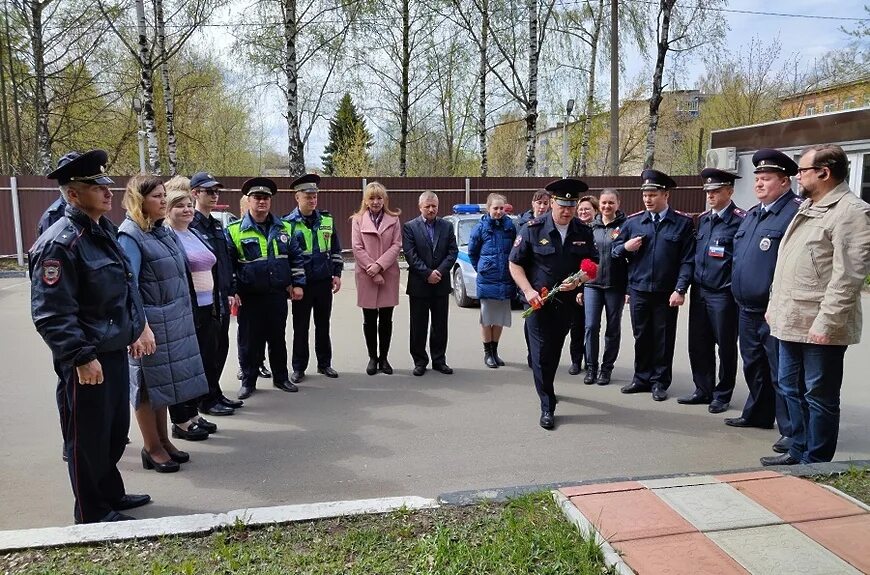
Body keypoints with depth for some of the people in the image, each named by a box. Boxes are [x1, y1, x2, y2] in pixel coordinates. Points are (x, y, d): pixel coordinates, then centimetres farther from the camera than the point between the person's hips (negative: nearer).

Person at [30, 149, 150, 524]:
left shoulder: (105, 230, 9)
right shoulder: (59, 243, -20)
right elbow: (52, 315, -24)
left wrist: (137, 329, 14)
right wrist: (82, 358, -23)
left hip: (116, 352, 9)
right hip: (85, 362, -9)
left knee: (116, 430, 22)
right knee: (87, 440, 8)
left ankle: (111, 494, 41)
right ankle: (92, 514, 25)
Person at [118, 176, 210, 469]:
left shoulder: (164, 231, 10)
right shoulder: (130, 235, -13)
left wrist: (183, 315, 17)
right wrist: (140, 325, -22)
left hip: (176, 321, 8)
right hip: (151, 322, -8)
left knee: (165, 380, 16)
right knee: (149, 383, 5)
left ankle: (163, 440, 29)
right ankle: (151, 447, 18)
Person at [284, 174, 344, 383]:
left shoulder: (327, 220, 6)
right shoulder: (288, 223, -6)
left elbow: (335, 249, 11)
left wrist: (337, 274, 4)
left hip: (324, 281, 3)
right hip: (301, 283, -3)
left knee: (323, 325, 12)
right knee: (300, 327, 6)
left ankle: (324, 364, 24)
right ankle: (299, 368, 17)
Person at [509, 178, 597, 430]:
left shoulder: (584, 232, -1)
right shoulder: (533, 229, -10)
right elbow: (515, 264, -6)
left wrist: (577, 281, -15)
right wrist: (528, 291, -18)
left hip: (567, 302, 4)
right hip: (538, 300, -3)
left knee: (555, 351, 18)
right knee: (541, 353, -3)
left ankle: (545, 387, 43)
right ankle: (547, 407, 6)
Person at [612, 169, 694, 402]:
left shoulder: (683, 223, -3)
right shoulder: (633, 221, 5)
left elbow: (687, 260, -6)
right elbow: (614, 250, 12)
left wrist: (680, 290, -14)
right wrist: (625, 247, -10)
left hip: (666, 293, -2)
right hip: (638, 291, 2)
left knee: (663, 339, 8)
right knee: (641, 337, 11)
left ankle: (660, 382, 21)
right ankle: (642, 378, 25)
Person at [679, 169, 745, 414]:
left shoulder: (740, 219, -9)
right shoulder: (703, 219, 12)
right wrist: (690, 285, 12)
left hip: (723, 293, -6)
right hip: (699, 291, 6)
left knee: (725, 346, 7)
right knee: (698, 344, 11)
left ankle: (722, 395, 20)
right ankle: (703, 390, 24)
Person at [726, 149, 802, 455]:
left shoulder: (795, 212, -13)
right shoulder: (751, 214, 16)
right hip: (747, 308, 9)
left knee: (781, 372, -2)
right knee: (753, 365, 20)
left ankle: (791, 430, 8)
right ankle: (758, 414, 35)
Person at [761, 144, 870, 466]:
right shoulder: (807, 208, 17)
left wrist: (826, 323, -22)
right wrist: (775, 305, 17)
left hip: (819, 326, -9)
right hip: (791, 320, 9)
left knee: (819, 396, 2)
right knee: (792, 389, 18)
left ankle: (816, 465, 13)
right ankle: (799, 452, 31)